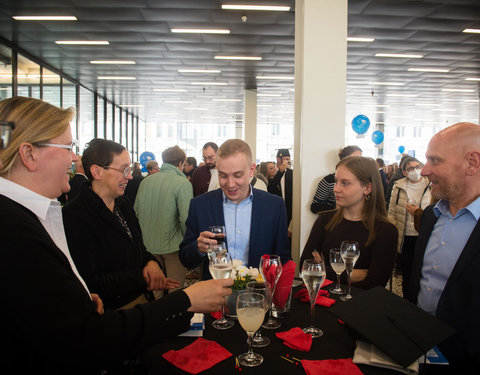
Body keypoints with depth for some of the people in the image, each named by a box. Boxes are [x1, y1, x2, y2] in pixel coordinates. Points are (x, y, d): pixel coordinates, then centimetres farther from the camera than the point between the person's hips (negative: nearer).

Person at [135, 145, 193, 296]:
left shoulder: (145, 181, 3)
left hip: (149, 245, 5)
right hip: (173, 246, -5)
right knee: (175, 291, 10)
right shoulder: (183, 183, -14)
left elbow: (136, 212, 9)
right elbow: (186, 219, -21)